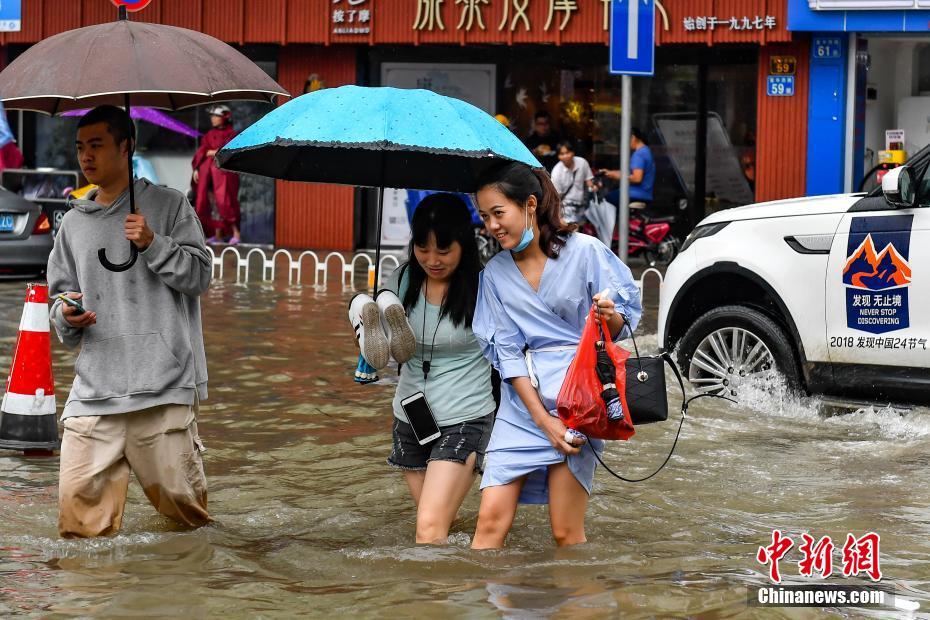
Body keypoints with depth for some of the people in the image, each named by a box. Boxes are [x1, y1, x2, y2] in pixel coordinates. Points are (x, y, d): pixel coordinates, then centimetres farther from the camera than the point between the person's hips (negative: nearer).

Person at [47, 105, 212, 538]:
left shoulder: (167, 206, 6)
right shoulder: (72, 223, 17)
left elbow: (199, 275, 1)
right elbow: (60, 301, 19)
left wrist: (153, 244, -13)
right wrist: (67, 317, -4)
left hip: (162, 385, -3)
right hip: (94, 389, 3)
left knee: (180, 501, 0)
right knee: (78, 501, -9)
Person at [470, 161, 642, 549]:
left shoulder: (584, 252, -3)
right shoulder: (495, 274, 9)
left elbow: (621, 326, 2)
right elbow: (506, 353, 5)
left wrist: (609, 316, -23)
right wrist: (542, 419, -6)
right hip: (522, 400, 4)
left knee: (566, 532, -4)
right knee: (491, 519, -6)